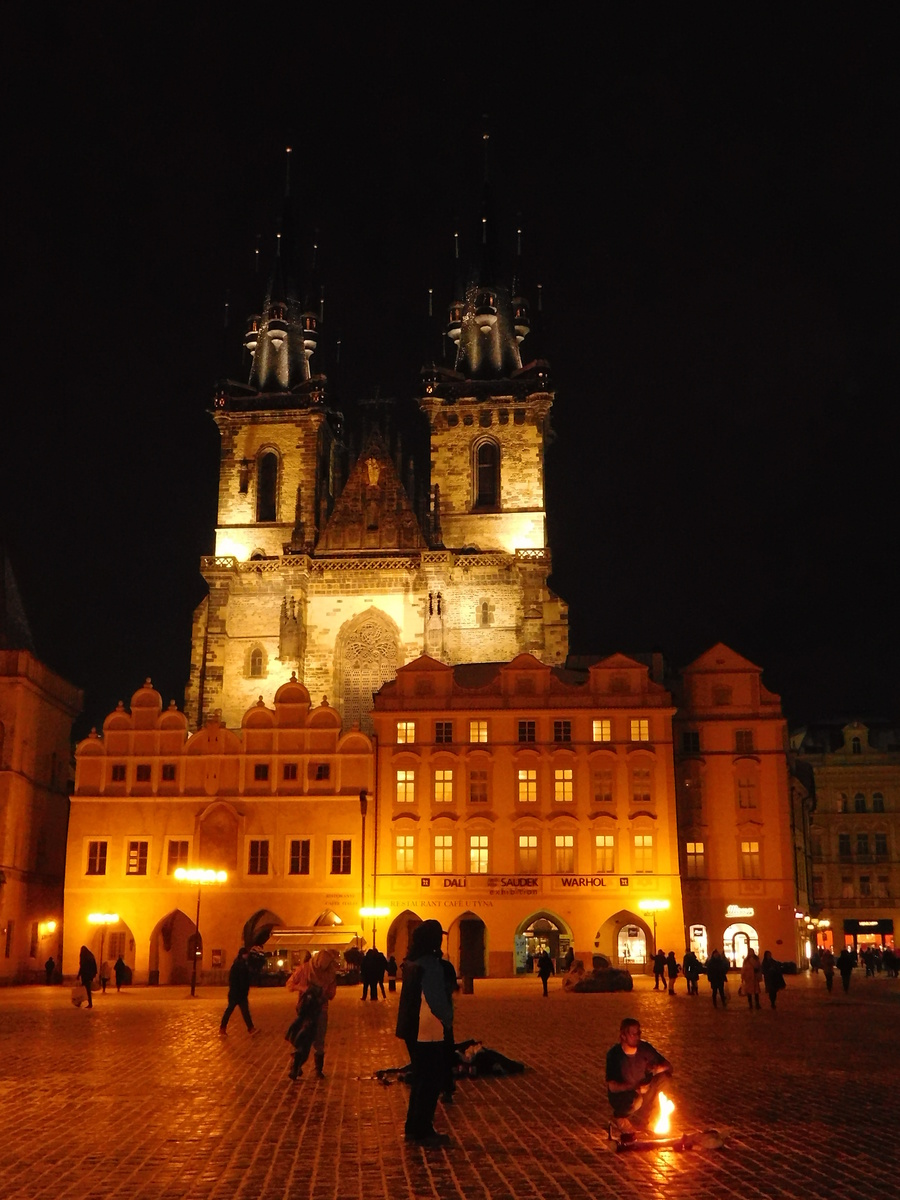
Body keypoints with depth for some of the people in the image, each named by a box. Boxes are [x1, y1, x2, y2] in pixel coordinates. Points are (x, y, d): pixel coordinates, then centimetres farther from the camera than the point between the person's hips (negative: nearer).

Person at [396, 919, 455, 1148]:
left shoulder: (413, 963, 9)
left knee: (421, 1079, 19)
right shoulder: (430, 964, -19)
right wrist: (448, 1020, -4)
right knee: (431, 1081, 2)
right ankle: (423, 1131, 7)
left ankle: (413, 1128, 25)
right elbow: (437, 1001, -21)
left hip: (413, 1030, 9)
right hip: (430, 1032, -9)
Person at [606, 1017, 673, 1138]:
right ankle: (618, 1118, -3)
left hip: (642, 1092, 6)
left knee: (664, 1077, -17)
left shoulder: (644, 1048, -8)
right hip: (620, 1095, -6)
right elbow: (612, 1086, -25)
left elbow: (668, 1065, -5)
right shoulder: (614, 1054, -20)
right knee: (636, 1100, -38)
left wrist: (657, 1068, -28)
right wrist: (634, 1087, -38)